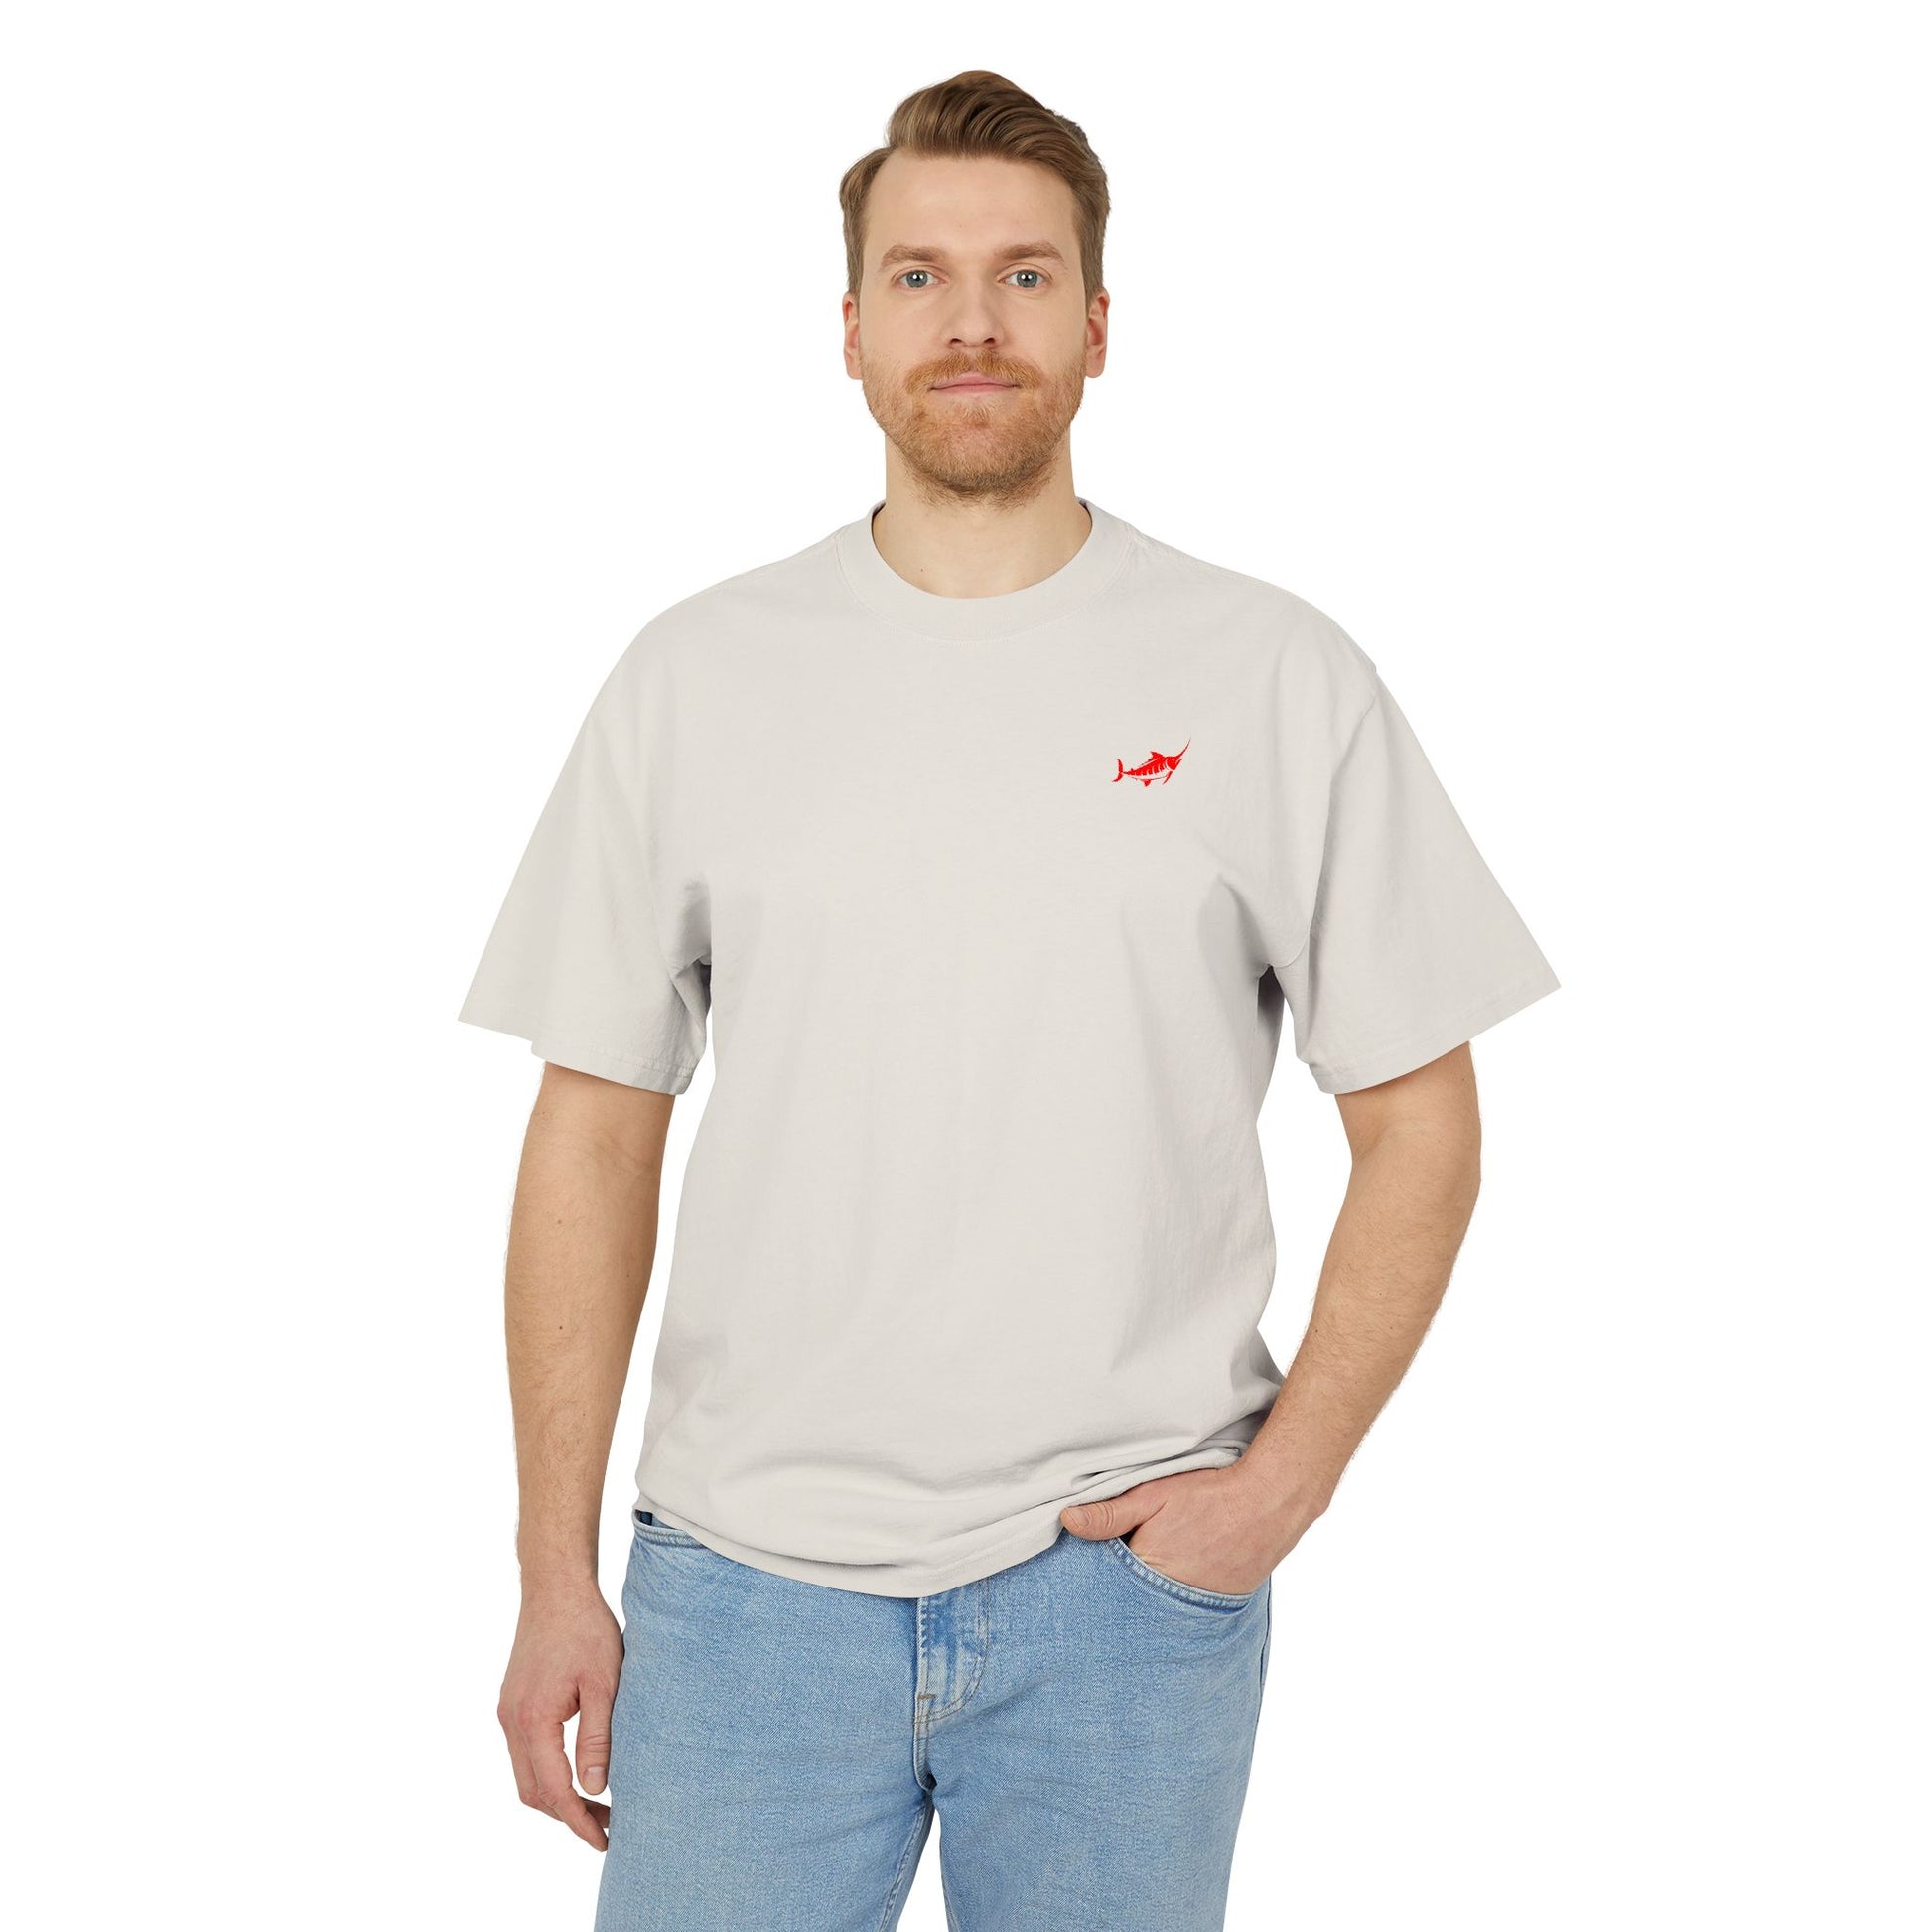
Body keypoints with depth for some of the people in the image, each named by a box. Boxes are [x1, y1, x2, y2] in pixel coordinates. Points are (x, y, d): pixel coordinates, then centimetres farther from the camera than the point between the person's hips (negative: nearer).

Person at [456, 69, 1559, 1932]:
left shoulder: (1278, 678, -1)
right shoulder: (695, 676, 3)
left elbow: (1417, 1122, 3)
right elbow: (595, 1138, 4)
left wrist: (1281, 1479, -7)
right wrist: (556, 1575, 2)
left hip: (1123, 1581, 0)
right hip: (748, 1573, 1)